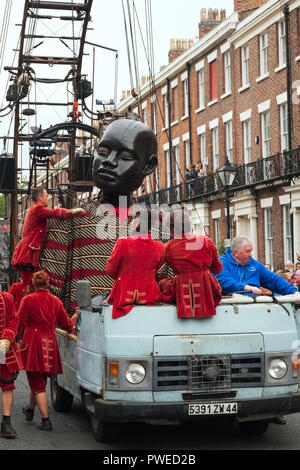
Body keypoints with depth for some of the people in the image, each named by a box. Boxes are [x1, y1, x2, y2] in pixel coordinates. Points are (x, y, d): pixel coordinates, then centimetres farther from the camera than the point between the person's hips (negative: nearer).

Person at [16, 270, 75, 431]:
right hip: (50, 344, 5)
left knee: (37, 383, -2)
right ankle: (30, 410, 42)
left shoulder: (28, 300, -8)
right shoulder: (56, 301, 5)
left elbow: (20, 323, -7)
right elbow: (66, 324, 14)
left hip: (33, 344, -5)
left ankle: (46, 420, -8)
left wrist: (18, 338, 12)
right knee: (40, 379, 21)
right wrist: (71, 329, 36)